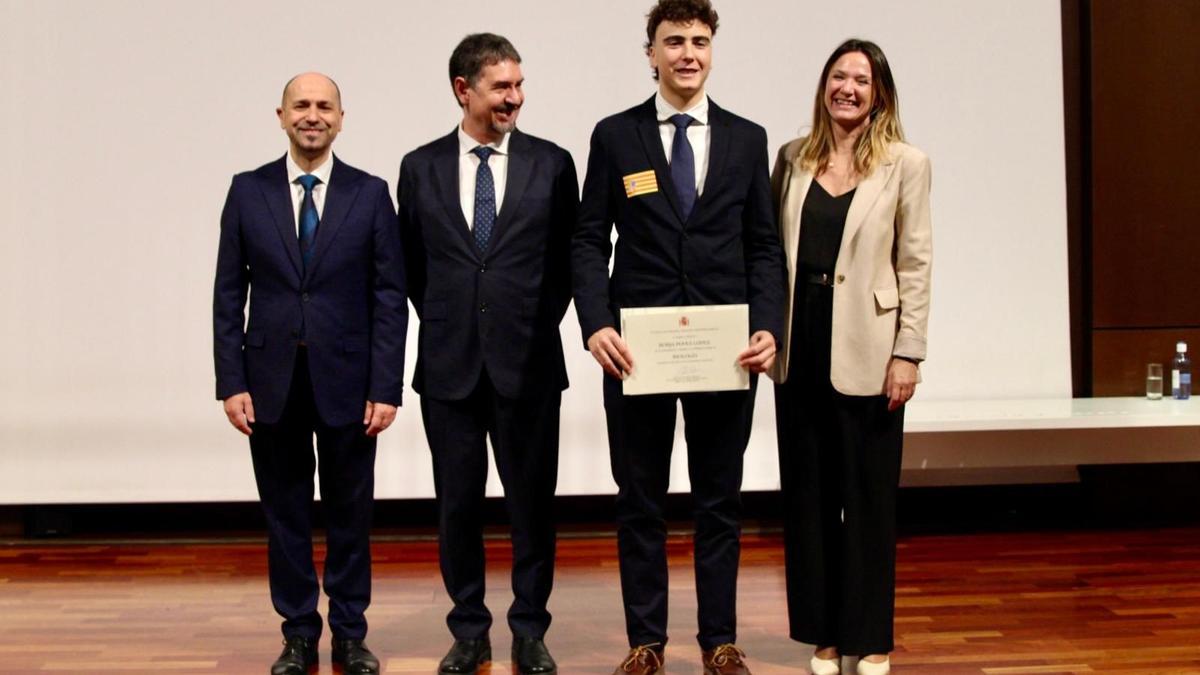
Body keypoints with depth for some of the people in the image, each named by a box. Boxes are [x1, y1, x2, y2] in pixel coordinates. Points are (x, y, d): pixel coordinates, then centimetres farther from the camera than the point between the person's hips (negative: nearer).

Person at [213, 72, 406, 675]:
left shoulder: (370, 194, 1)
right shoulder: (248, 191, 4)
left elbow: (390, 297, -1)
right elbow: (228, 295, 3)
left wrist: (386, 387, -7)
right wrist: (231, 383, -4)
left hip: (346, 381, -1)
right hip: (271, 381, 1)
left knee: (350, 512, 8)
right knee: (284, 513, 9)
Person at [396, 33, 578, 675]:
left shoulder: (552, 163, 1)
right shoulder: (420, 167, 4)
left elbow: (565, 261, 6)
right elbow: (413, 265, 12)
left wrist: (536, 329, 5)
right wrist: (444, 326, 8)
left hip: (528, 363, -1)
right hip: (449, 364, 1)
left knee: (532, 502, 6)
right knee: (457, 504, 9)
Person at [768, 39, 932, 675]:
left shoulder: (905, 164, -2)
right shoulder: (792, 158, 7)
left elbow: (914, 264, -3)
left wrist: (907, 353, -8)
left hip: (865, 351, -3)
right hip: (800, 347, 3)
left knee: (867, 496, 6)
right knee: (806, 492, 9)